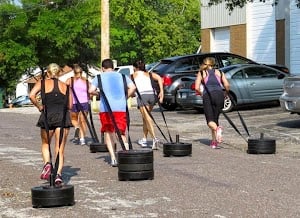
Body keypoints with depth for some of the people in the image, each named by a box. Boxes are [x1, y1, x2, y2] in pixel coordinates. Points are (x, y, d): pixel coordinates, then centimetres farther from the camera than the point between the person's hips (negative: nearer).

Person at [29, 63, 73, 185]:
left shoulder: (42, 82, 10)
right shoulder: (65, 86, 17)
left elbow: (31, 95, -8)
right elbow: (70, 106, 11)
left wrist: (39, 106, 6)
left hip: (48, 115, -1)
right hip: (63, 116, 1)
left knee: (45, 144, 21)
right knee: (60, 149, 6)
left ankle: (47, 164, -4)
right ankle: (58, 173, -9)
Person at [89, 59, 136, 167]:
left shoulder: (99, 77, 10)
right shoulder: (122, 76, 15)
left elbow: (91, 90, -3)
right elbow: (132, 87, 0)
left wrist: (97, 93, 17)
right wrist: (126, 97, 10)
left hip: (106, 108, -1)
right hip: (121, 108, 1)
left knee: (108, 132, 11)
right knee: (121, 133, 8)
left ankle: (113, 158, 3)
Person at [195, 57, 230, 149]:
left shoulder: (201, 73, 17)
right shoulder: (219, 72, 20)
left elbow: (197, 88, 5)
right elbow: (227, 85, 6)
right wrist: (226, 93, 23)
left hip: (207, 96, -2)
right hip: (219, 94, 2)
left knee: (210, 120, -5)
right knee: (215, 118, 12)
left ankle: (217, 129, -37)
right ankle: (214, 141, 4)